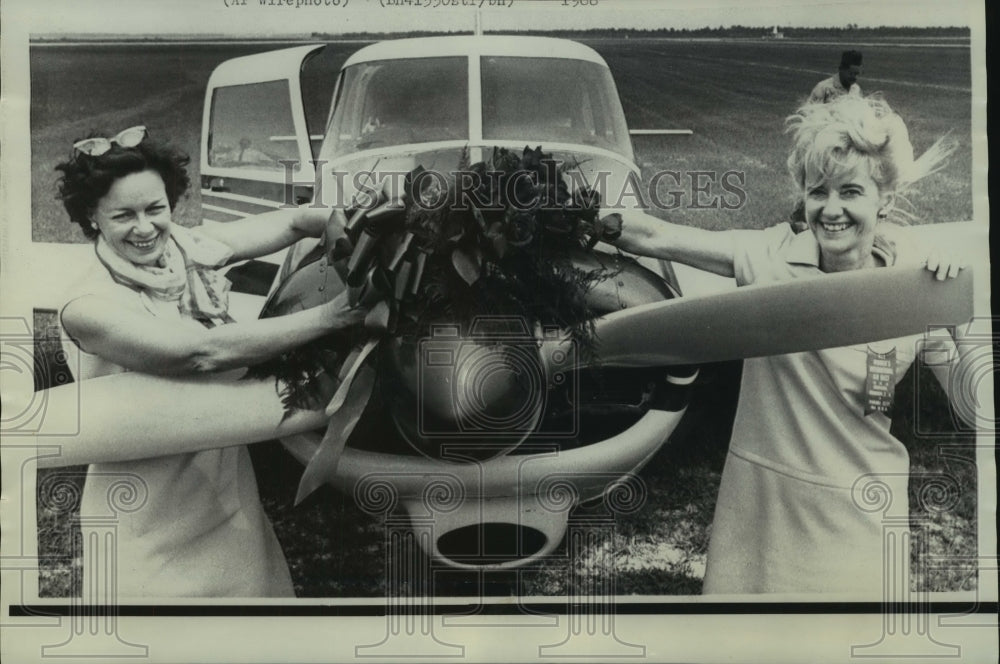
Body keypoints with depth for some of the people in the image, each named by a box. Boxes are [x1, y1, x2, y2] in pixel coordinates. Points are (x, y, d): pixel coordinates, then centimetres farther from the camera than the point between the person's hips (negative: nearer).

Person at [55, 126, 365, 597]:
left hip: (228, 485, 5)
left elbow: (293, 222, -7)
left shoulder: (187, 251, -4)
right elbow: (205, 351, -29)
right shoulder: (88, 307, -19)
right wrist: (328, 316, -29)